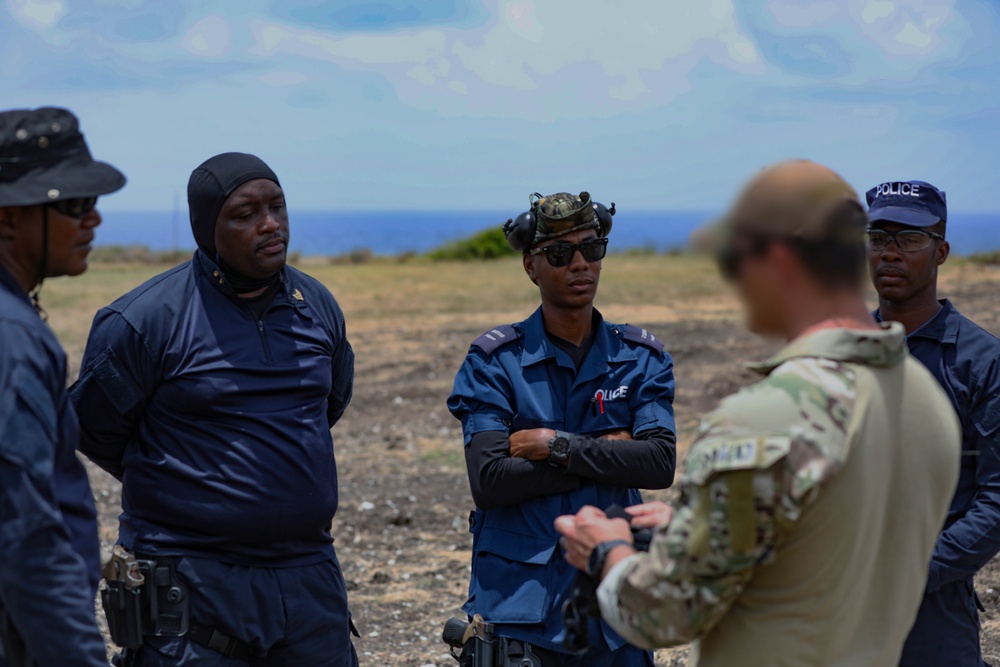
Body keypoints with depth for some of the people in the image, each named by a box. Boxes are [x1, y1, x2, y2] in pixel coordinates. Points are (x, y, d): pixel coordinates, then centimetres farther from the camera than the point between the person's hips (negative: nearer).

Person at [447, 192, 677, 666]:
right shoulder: (495, 361, -2)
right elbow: (489, 480, -13)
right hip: (520, 601, -2)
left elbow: (660, 464, -9)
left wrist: (558, 446, -14)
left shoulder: (640, 358, 5)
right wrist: (605, 451, -11)